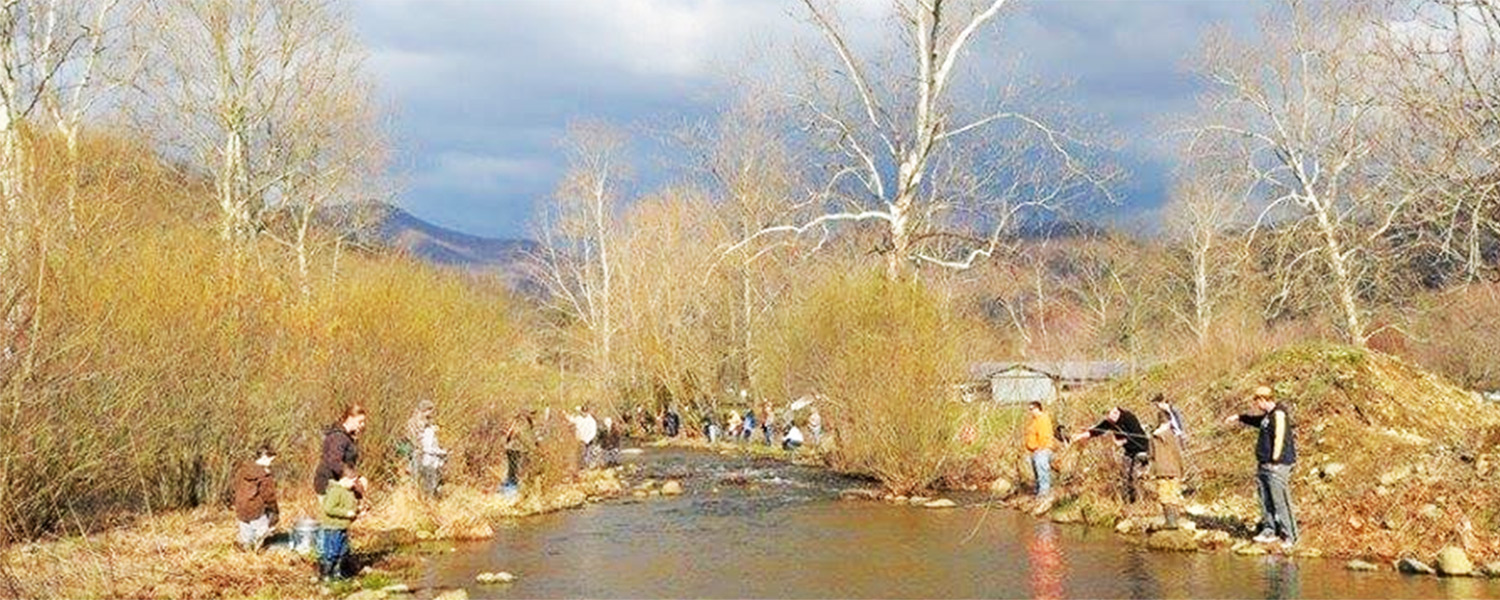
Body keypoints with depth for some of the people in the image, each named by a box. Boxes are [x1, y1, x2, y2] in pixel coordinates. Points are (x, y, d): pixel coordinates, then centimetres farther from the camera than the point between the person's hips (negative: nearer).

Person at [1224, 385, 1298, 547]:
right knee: (1266, 501, 11)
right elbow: (1258, 421, 39)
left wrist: (1275, 461, -20)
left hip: (1277, 466, -10)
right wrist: (1239, 418, 47)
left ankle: (1289, 536, -5)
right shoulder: (1268, 415, 15)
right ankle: (1269, 531, 17)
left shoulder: (1279, 414, -14)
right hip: (1264, 464, 10)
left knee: (1280, 502, -9)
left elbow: (1279, 438, -19)